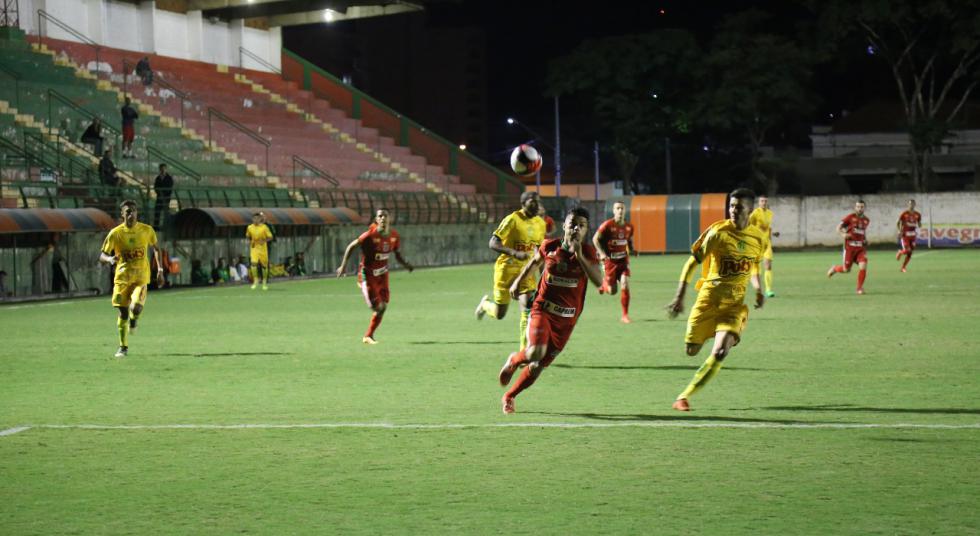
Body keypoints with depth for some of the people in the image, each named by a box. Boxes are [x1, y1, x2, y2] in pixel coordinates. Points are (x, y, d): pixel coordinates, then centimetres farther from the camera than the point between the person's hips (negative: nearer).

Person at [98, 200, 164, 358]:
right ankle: (123, 347, 19)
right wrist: (110, 259, -27)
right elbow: (102, 257, -3)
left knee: (136, 307, -22)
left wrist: (160, 270, 11)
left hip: (141, 278, 0)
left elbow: (155, 248, 17)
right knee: (123, 313, 1)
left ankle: (134, 319, 16)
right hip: (122, 278, 0)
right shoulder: (115, 233, -6)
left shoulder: (147, 230, -1)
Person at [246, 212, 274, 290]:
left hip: (263, 248, -1)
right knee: (254, 263, -19)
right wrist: (250, 242, 0)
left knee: (264, 265, 6)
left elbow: (270, 237, -4)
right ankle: (255, 280, -8)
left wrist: (264, 240, -20)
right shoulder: (250, 228, 1)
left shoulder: (264, 227, -7)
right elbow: (248, 236, 18)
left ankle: (265, 282, 24)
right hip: (254, 248, 1)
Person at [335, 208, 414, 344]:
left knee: (383, 307, 5)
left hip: (382, 273, 6)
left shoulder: (394, 236, -4)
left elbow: (398, 255, 10)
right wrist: (343, 266, -16)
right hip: (367, 274, -6)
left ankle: (368, 336, 19)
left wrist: (406, 264, -10)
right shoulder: (371, 235, -21)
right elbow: (351, 246, -14)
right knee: (376, 306, -13)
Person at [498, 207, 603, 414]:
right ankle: (514, 360, 8)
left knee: (539, 365, 8)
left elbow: (598, 281, -23)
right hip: (543, 310, -1)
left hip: (567, 319, 1)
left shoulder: (587, 252, -8)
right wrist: (518, 281, 22)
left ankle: (509, 397, 31)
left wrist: (579, 255, -29)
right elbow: (535, 262, 18)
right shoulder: (549, 247, -5)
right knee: (536, 351, -28)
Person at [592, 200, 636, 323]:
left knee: (625, 285, -13)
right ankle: (604, 285, 38)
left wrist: (631, 249, -1)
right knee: (613, 291, -1)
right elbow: (595, 239, -9)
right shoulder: (608, 225, -12)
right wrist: (601, 253, -20)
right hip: (610, 260, -3)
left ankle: (625, 315, -3)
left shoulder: (629, 227, 2)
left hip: (623, 259, 3)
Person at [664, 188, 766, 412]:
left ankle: (685, 396, -7)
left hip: (735, 302, 2)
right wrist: (679, 297, -12)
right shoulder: (718, 232, -10)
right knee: (691, 350, -1)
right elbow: (692, 262, -7)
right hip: (709, 297, -2)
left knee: (720, 352, -17)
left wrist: (757, 288, 5)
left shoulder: (758, 237, 3)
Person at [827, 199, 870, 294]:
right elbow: (838, 228, -5)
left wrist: (865, 240, 10)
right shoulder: (850, 217, -5)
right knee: (846, 269, 3)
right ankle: (834, 268, 38)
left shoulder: (866, 220, 10)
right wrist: (843, 235, -25)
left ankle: (860, 288, 1)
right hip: (850, 247, -3)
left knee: (863, 266, -17)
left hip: (861, 248, 3)